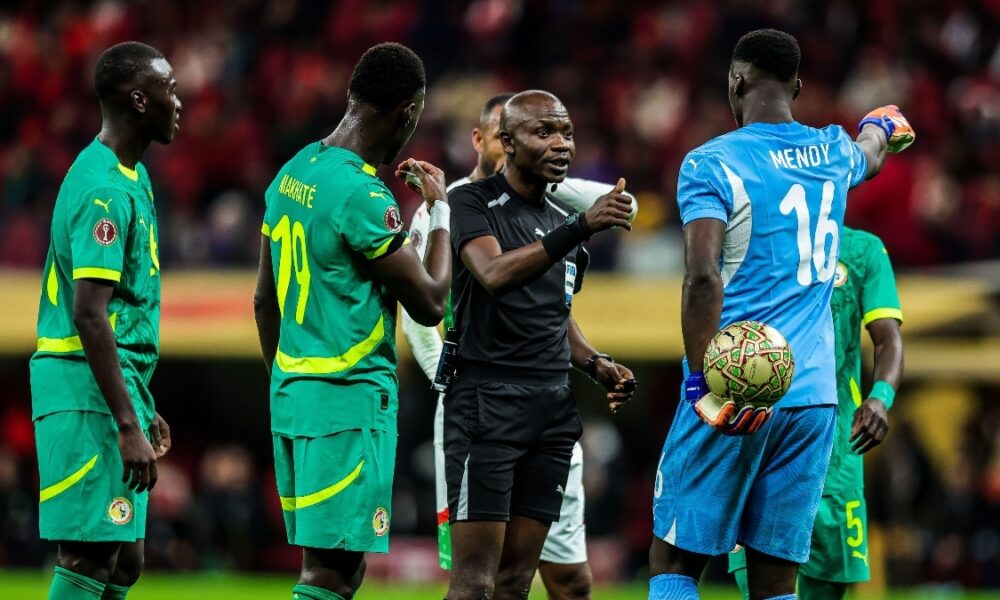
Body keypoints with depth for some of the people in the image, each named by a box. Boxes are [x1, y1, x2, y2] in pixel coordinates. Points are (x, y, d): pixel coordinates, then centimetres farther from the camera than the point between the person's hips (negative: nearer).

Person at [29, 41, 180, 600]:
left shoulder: (130, 177, 16)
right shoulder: (106, 191, -16)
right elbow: (89, 317, -22)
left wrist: (142, 407, 24)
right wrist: (127, 424, -24)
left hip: (119, 385, 10)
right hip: (90, 391, -10)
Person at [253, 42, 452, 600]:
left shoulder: (294, 172, 10)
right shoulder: (364, 196, -17)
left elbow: (265, 301, 18)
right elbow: (430, 302, -11)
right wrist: (440, 211, 2)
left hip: (291, 390, 9)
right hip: (350, 402, -9)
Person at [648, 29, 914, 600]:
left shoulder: (711, 163, -5)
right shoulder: (834, 154, 12)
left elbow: (703, 278, -19)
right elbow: (871, 156, 39)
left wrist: (702, 383, -20)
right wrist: (883, 126, 62)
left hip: (733, 396, -5)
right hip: (814, 397, 5)